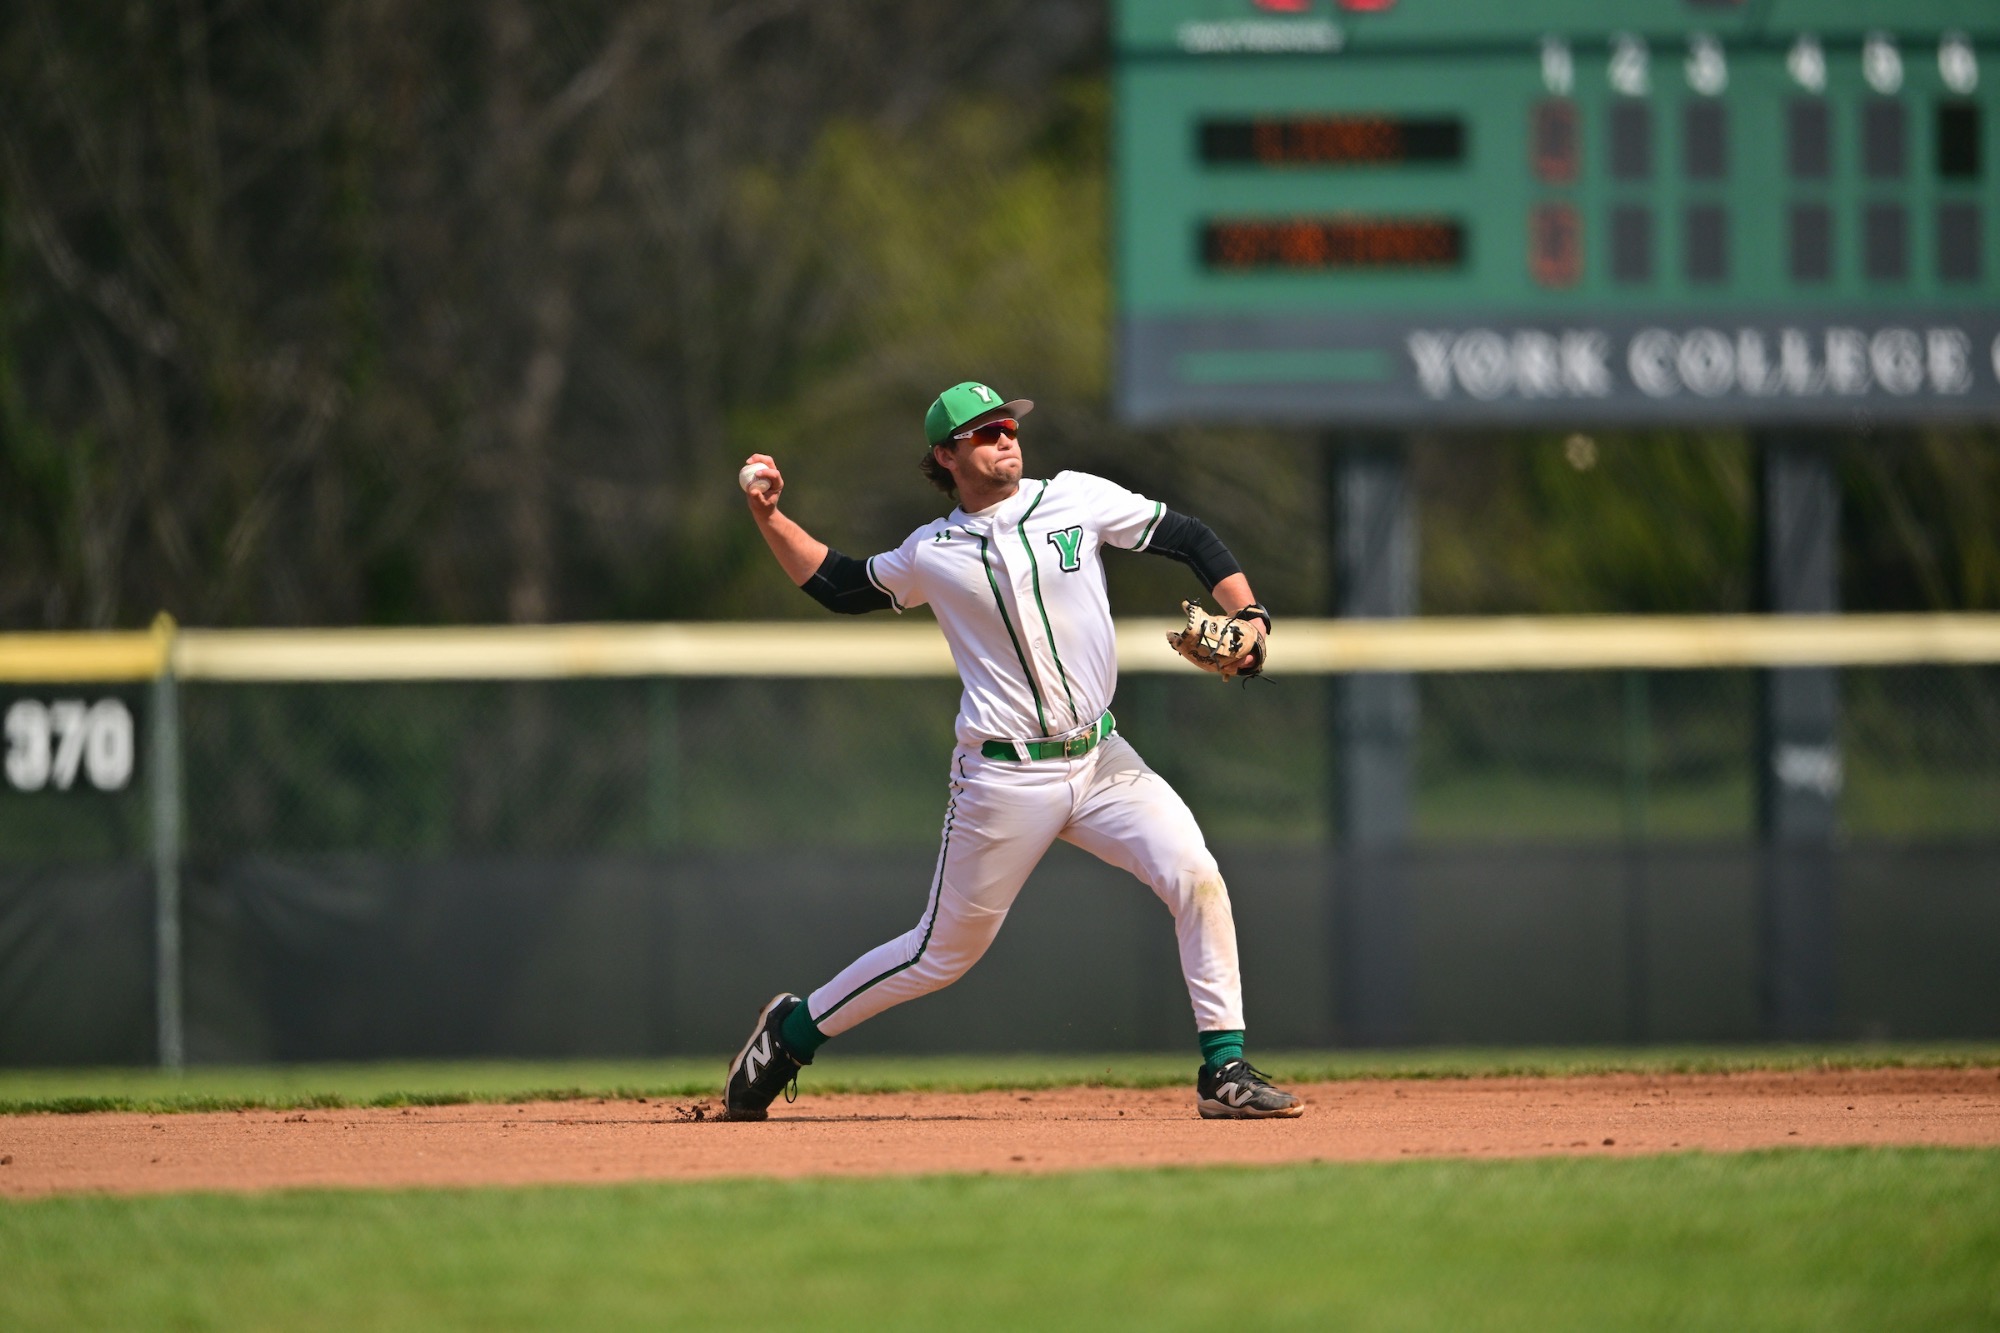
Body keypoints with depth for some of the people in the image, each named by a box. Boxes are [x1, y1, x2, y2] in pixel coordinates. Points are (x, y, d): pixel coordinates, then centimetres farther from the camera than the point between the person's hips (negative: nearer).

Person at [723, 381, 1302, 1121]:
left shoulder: (1078, 499, 3)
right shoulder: (931, 554, 2)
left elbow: (1189, 539, 6)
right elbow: (840, 586, 17)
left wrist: (1249, 616, -8)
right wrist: (769, 517, 7)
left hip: (1100, 759, 2)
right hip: (1004, 778, -2)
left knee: (1196, 879, -19)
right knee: (943, 954, 5)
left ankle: (1224, 1071, -11)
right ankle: (795, 1029, 26)